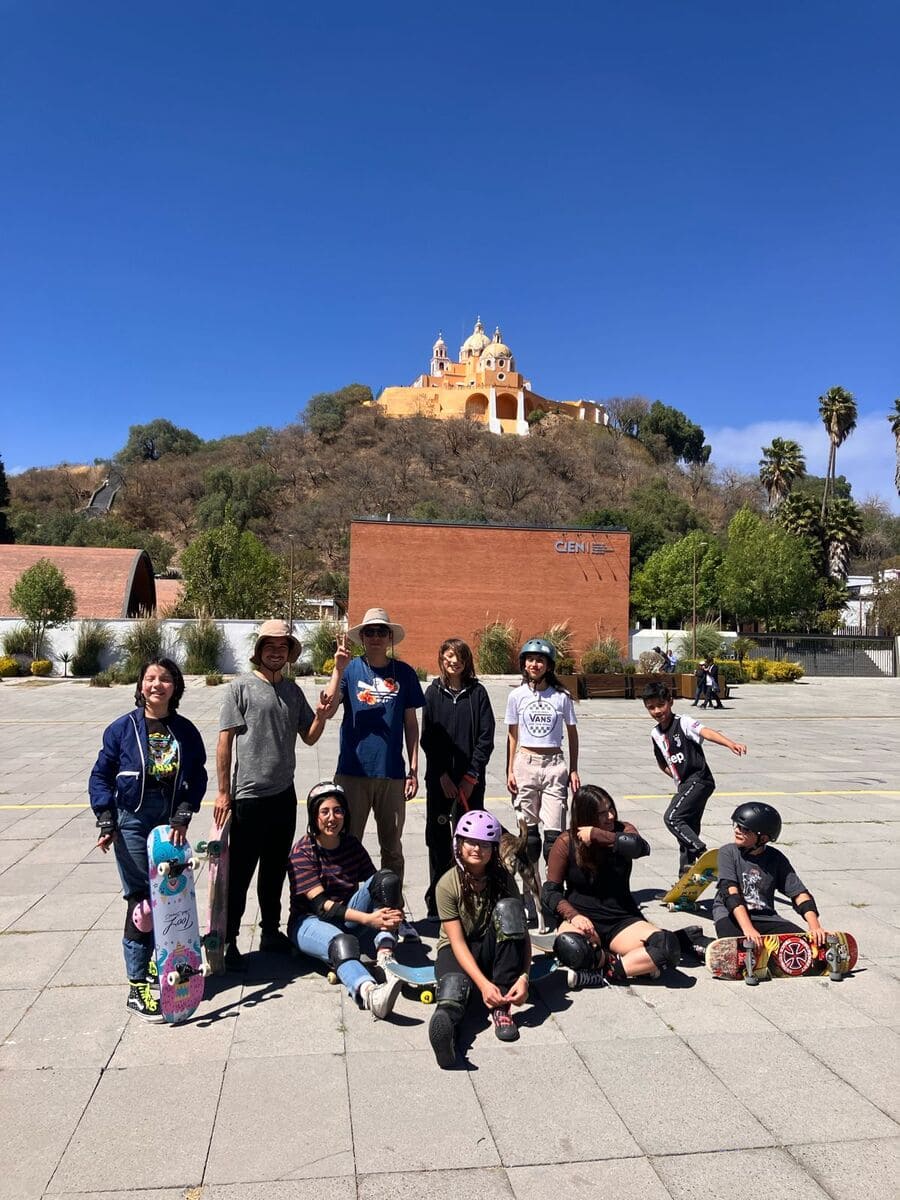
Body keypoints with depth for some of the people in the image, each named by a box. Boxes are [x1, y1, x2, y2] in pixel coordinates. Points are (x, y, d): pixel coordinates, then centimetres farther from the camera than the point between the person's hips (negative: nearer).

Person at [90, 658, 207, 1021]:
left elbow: (197, 777, 4)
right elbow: (101, 776, 0)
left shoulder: (185, 731, 1)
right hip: (132, 824, -3)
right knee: (141, 901, -3)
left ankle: (161, 963, 30)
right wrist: (107, 822, -6)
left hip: (171, 824, 3)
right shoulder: (122, 728, -5)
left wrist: (183, 816, -7)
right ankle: (137, 986, 5)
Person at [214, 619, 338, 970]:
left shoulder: (293, 690, 9)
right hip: (249, 796, -5)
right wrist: (224, 792, -9)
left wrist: (321, 715, -9)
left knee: (275, 870, 17)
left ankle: (271, 932, 31)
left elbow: (309, 737, 11)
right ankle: (227, 941, 16)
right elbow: (225, 741, -8)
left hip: (284, 794, 6)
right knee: (239, 872, 3)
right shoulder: (241, 687, -7)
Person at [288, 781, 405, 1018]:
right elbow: (321, 904, -21)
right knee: (343, 943, -40)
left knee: (387, 878, -19)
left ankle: (385, 954, -33)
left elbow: (374, 888, 4)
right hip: (311, 921, -5)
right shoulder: (302, 852, -11)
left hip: (348, 917, 5)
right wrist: (368, 919, -34)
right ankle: (370, 994, -70)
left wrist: (392, 910, -21)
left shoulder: (351, 844, 5)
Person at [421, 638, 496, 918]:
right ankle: (437, 901, 13)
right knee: (438, 838, 4)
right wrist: (443, 775, -6)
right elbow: (428, 737, 1)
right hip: (439, 777, 1)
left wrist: (471, 776, -7)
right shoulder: (433, 692, 4)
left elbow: (486, 737, -1)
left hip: (471, 778, 0)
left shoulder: (477, 692, 2)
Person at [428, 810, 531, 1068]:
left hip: (494, 949, 2)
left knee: (508, 908, -27)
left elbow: (522, 932, -12)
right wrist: (483, 983, -34)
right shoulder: (448, 885, -15)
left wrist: (523, 976, -29)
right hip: (458, 951, -2)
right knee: (454, 984, -36)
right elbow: (458, 941, -21)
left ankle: (501, 1005, -27)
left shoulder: (503, 879, -8)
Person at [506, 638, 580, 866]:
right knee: (528, 828, 7)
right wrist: (510, 771, 4)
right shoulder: (517, 696, 2)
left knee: (554, 830, -5)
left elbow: (572, 734, 8)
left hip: (554, 763, -1)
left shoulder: (561, 697, -1)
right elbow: (512, 736, 7)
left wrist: (573, 770, 6)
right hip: (525, 763, 1)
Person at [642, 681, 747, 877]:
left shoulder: (683, 723, -12)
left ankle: (703, 854, -14)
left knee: (672, 818, -21)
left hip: (699, 780, -8)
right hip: (685, 785, 8)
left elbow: (707, 732, -32)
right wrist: (679, 776, 11)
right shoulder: (656, 734, 9)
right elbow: (663, 764, 23)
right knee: (687, 832, 15)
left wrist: (730, 744, -48)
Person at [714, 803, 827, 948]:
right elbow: (731, 892, -18)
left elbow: (799, 893, -1)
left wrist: (815, 927, -17)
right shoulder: (728, 853, -6)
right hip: (731, 915, -4)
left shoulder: (776, 859, 3)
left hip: (765, 917, 4)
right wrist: (748, 929, -31)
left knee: (812, 942, -15)